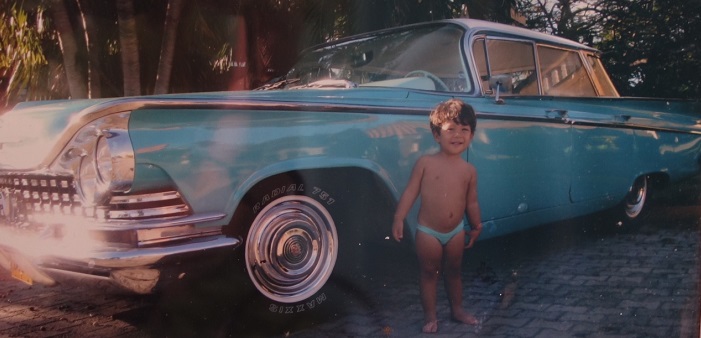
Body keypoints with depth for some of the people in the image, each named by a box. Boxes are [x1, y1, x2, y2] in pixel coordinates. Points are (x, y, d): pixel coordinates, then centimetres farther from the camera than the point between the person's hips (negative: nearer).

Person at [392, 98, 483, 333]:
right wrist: (399, 218, -14)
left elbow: (471, 202, 8)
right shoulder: (425, 163, -10)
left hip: (456, 231, 3)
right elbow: (410, 192, -9)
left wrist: (476, 226, 13)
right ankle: (430, 316, 20)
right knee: (429, 273, 8)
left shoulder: (469, 170, 0)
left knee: (453, 271, 19)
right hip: (428, 231, -3)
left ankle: (457, 309, 36)